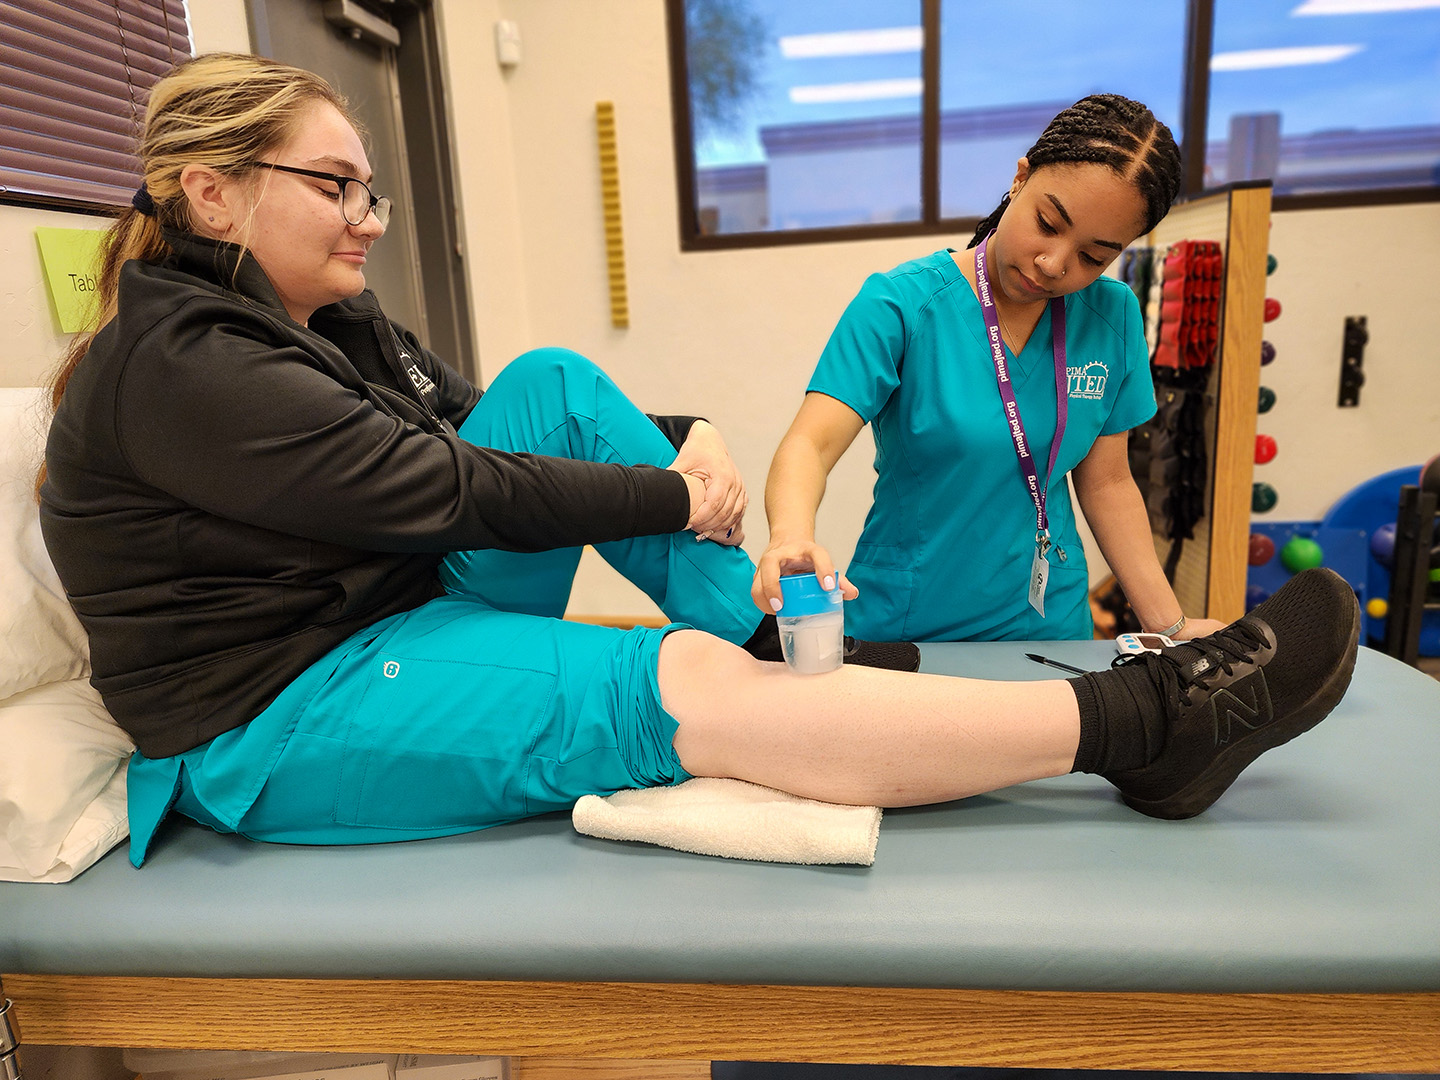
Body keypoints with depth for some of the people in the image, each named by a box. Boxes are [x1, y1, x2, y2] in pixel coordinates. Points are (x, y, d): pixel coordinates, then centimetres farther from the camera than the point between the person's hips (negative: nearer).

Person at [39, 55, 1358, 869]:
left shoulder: (337, 324, 11)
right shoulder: (173, 366, -15)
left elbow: (483, 434, 8)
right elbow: (437, 490, -22)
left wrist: (673, 445, -9)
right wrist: (669, 497, -15)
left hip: (405, 625, 8)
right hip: (280, 728, -8)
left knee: (552, 384, -8)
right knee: (682, 691, -30)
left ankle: (772, 639, -14)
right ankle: (1144, 725, -27)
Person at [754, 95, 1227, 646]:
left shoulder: (1112, 316, -2)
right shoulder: (901, 304, -16)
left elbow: (1106, 481, 3)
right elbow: (811, 441, -25)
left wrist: (1172, 626, -1)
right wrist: (791, 536, -46)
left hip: (1050, 626, 4)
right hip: (901, 631, -3)